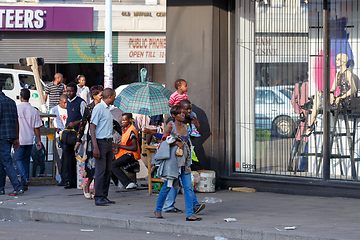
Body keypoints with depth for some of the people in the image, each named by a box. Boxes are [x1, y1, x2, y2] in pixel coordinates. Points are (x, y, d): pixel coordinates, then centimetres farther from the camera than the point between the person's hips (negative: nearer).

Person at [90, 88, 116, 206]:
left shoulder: (108, 109, 17)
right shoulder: (98, 108, -10)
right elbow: (92, 128, -14)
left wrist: (112, 147, 19)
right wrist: (95, 147, -20)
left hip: (109, 142, 8)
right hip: (100, 142, -8)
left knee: (107, 171, 7)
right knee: (100, 170, -11)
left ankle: (104, 196, 10)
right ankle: (98, 198, -11)